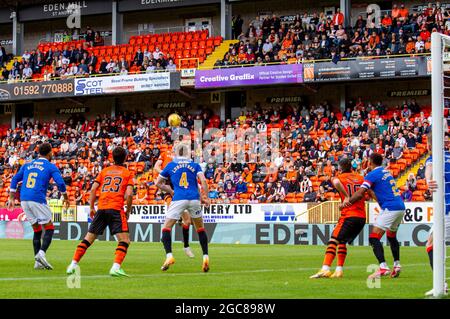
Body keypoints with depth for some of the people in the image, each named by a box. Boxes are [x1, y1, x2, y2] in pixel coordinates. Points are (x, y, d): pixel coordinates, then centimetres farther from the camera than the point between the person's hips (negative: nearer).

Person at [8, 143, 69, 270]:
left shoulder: (27, 165, 19)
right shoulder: (51, 167, 3)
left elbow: (15, 180, 15)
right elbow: (60, 183, -6)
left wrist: (12, 199, 16)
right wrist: (65, 198, 10)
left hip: (24, 200, 6)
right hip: (38, 200, -6)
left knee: (37, 230, 14)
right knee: (49, 228, 4)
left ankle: (38, 262, 8)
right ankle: (41, 253, -19)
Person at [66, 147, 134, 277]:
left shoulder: (104, 171, 18)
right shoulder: (127, 173, 8)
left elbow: (93, 189, 9)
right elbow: (129, 194, -4)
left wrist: (92, 207, 15)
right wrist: (128, 211, 7)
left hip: (101, 208, 4)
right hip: (116, 209, -4)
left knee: (88, 238, 12)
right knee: (124, 240, -5)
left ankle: (73, 264, 10)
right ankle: (116, 267, -23)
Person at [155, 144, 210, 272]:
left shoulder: (170, 165, 13)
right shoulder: (195, 165, 13)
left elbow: (158, 183, 18)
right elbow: (203, 181, -2)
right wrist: (205, 197, 2)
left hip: (178, 199, -2)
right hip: (194, 199, 2)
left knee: (166, 228, 5)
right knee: (200, 228, 18)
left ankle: (169, 256, -14)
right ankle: (205, 257, 10)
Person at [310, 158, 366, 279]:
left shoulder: (339, 177, 1)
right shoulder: (360, 178, 16)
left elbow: (336, 182, -21)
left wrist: (347, 196, -18)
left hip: (349, 215, -6)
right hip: (362, 217, 6)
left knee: (334, 240, -9)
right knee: (342, 242, 19)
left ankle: (325, 269, -24)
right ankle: (339, 270, 12)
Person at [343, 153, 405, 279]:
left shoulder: (372, 175, -6)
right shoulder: (386, 172, 19)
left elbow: (359, 194, -10)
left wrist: (347, 202, 5)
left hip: (390, 209, -9)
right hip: (400, 207, 9)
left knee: (374, 238, -10)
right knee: (392, 237, 26)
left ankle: (383, 267, -24)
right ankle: (397, 266, 25)